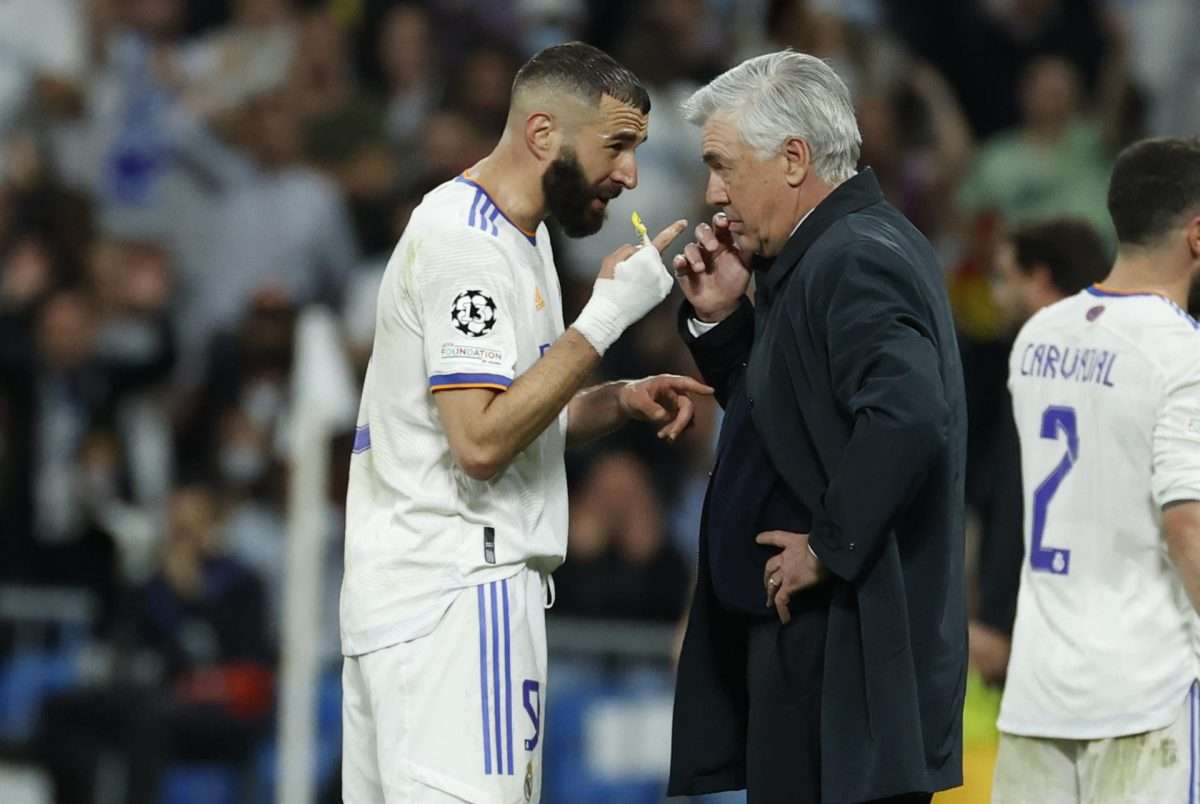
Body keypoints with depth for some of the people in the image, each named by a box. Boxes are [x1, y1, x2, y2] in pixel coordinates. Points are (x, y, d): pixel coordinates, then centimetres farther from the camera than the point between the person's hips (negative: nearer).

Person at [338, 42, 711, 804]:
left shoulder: (515, 234, 18)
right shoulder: (467, 243, -14)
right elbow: (480, 440, -21)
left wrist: (622, 400, 8)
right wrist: (608, 314, -19)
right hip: (457, 595, -10)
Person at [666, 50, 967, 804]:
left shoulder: (855, 262, -17)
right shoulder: (858, 245, 15)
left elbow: (906, 417, -32)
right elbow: (773, 409, 23)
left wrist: (830, 547, -22)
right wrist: (721, 318, 7)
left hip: (842, 647, -11)